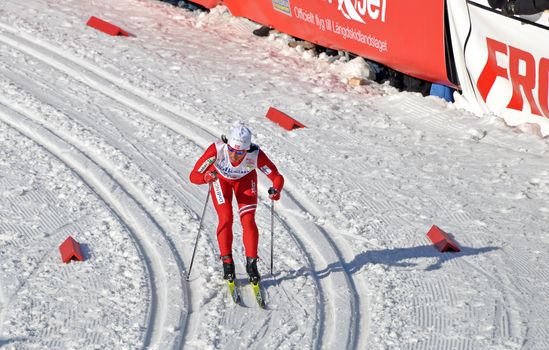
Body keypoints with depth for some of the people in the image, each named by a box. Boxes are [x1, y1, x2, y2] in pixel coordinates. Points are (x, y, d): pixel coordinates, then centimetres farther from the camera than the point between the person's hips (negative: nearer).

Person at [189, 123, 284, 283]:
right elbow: (194, 176, -39)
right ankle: (227, 263, 3)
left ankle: (251, 263, 4)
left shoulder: (256, 155, -40)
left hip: (245, 179, 0)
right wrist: (206, 177, -60)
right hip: (220, 178, 0)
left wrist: (276, 191, -51)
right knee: (226, 218, -12)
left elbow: (277, 177, -30)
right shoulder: (217, 149, -41)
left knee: (248, 220, -10)